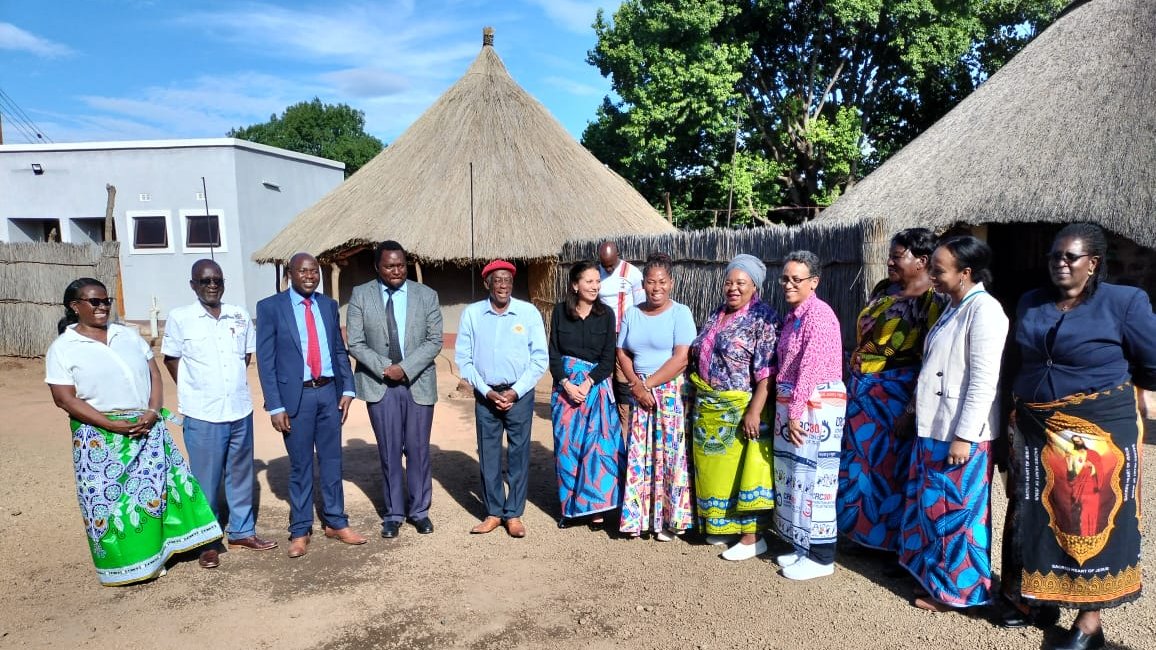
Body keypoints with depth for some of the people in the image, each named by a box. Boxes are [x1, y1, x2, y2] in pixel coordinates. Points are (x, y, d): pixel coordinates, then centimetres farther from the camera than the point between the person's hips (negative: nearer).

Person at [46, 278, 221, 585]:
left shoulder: (128, 335, 9)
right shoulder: (62, 349, -4)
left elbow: (154, 373, 7)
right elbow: (65, 399, -10)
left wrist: (153, 412, -10)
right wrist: (113, 425, -17)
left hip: (147, 428, 4)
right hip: (100, 436, -4)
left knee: (157, 486, 8)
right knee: (108, 498, 3)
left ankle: (154, 553, 23)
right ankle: (124, 562, 19)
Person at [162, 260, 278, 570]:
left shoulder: (240, 316, 4)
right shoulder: (179, 318, -5)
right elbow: (171, 359, 2)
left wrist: (234, 385, 10)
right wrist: (195, 391, 3)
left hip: (241, 411, 4)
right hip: (202, 415, -3)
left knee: (241, 475, 15)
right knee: (206, 481, 6)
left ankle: (242, 531, 30)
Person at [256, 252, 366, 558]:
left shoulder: (329, 305, 8)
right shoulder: (270, 307, -5)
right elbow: (265, 360, -7)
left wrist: (347, 388, 2)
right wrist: (275, 406, -11)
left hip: (329, 392, 4)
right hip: (296, 395, -4)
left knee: (331, 459, 12)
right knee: (300, 464, 6)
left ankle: (335, 522, 25)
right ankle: (300, 530, 20)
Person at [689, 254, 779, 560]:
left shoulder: (763, 317, -12)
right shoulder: (717, 315, 11)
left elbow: (766, 371, -19)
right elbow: (698, 356, 18)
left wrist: (754, 411, -24)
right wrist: (699, 398, 12)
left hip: (741, 410, -7)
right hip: (709, 410, 8)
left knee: (743, 471, 0)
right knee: (715, 469, 15)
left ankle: (752, 537, 11)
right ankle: (722, 526, 30)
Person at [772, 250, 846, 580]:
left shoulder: (819, 314, -15)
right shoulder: (793, 315, 14)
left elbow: (811, 368, -20)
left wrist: (795, 413, -19)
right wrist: (786, 411, 13)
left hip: (815, 405, -9)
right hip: (792, 404, 9)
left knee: (813, 477, -3)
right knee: (794, 476, 14)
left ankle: (821, 557, 9)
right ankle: (803, 547, 26)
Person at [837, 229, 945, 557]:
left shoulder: (933, 302, -13)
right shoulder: (883, 289, 9)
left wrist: (911, 412, -19)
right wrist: (855, 385, 16)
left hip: (897, 395, -7)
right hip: (863, 392, 7)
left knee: (892, 467, 2)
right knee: (861, 462, 14)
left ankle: (899, 545, 19)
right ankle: (867, 533, 31)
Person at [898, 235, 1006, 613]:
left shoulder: (983, 310, -16)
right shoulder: (954, 308, 12)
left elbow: (984, 381, -20)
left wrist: (964, 436, -21)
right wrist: (916, 410, 20)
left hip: (961, 434, -9)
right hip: (935, 427, 9)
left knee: (957, 510, 4)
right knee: (933, 506, 17)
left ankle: (958, 589, 19)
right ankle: (935, 576, 32)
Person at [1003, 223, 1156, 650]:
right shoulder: (1029, 304, 7)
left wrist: (1107, 384, 7)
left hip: (1099, 432, -5)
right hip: (1036, 431, 5)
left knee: (1092, 521, 4)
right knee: (1035, 517, 12)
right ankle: (1039, 600, 29)